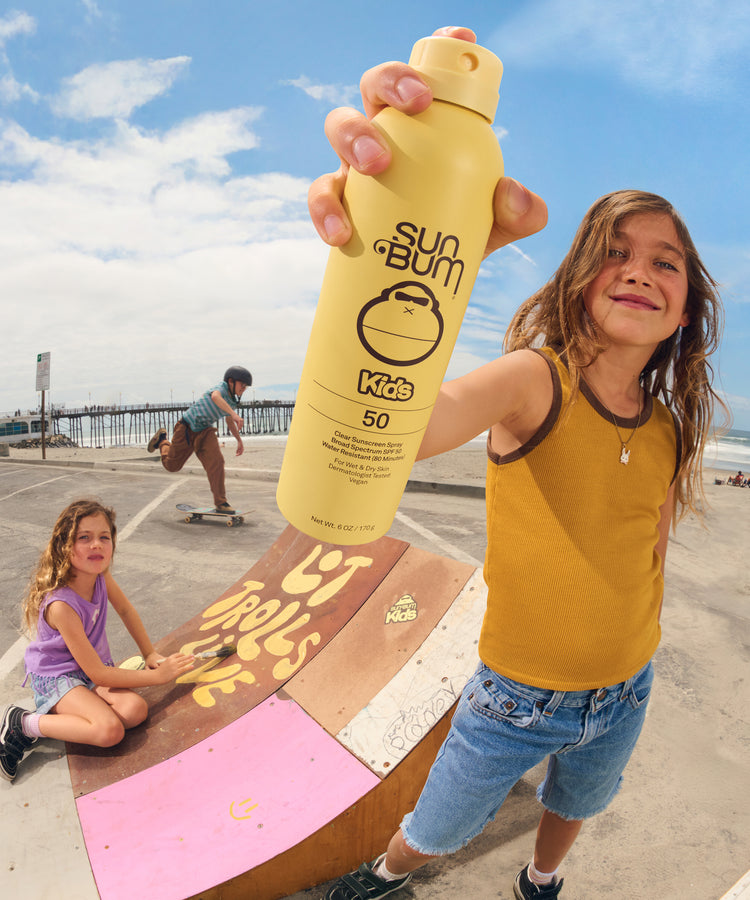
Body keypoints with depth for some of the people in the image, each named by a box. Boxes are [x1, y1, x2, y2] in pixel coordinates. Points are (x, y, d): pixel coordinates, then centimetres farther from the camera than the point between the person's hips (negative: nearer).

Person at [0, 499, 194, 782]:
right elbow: (97, 674, -25)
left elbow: (126, 610, 11)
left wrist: (150, 654, 8)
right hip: (57, 678, -7)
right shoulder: (61, 605, -31)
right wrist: (157, 675, -19)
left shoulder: (101, 574, -11)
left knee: (136, 711, -18)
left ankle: (58, 715, -1)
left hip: (94, 666, 7)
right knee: (110, 730, -27)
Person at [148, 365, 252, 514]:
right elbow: (215, 397, -49)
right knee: (172, 465, 11)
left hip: (205, 431, 6)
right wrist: (234, 414, -62)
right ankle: (162, 440, 43)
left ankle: (220, 502, -10)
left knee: (216, 461, -18)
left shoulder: (233, 401, 2)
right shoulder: (222, 387, -22)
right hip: (188, 428, -6)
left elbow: (229, 421, 23)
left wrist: (239, 440, 19)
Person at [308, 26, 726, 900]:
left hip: (625, 696, 5)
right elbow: (404, 422, -48)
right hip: (518, 698, -4)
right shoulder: (535, 379, -25)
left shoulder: (669, 425, -8)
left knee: (573, 806, 34)